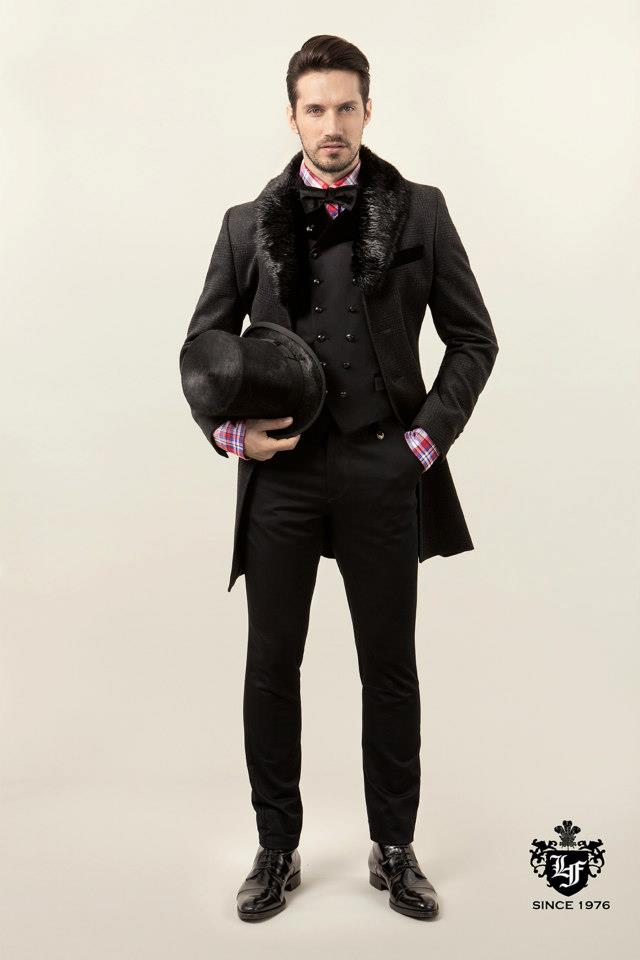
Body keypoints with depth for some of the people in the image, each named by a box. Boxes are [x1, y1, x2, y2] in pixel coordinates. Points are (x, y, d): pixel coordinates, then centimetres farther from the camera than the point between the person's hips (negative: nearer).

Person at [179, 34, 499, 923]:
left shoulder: (419, 211, 5)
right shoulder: (249, 224, 7)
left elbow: (472, 339, 7)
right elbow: (202, 345, 11)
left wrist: (429, 435, -4)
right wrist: (228, 430, -6)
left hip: (383, 472, 0)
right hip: (281, 469, 1)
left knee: (390, 668, 9)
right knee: (271, 667, 8)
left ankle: (395, 850, 27)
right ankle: (277, 850, 26)